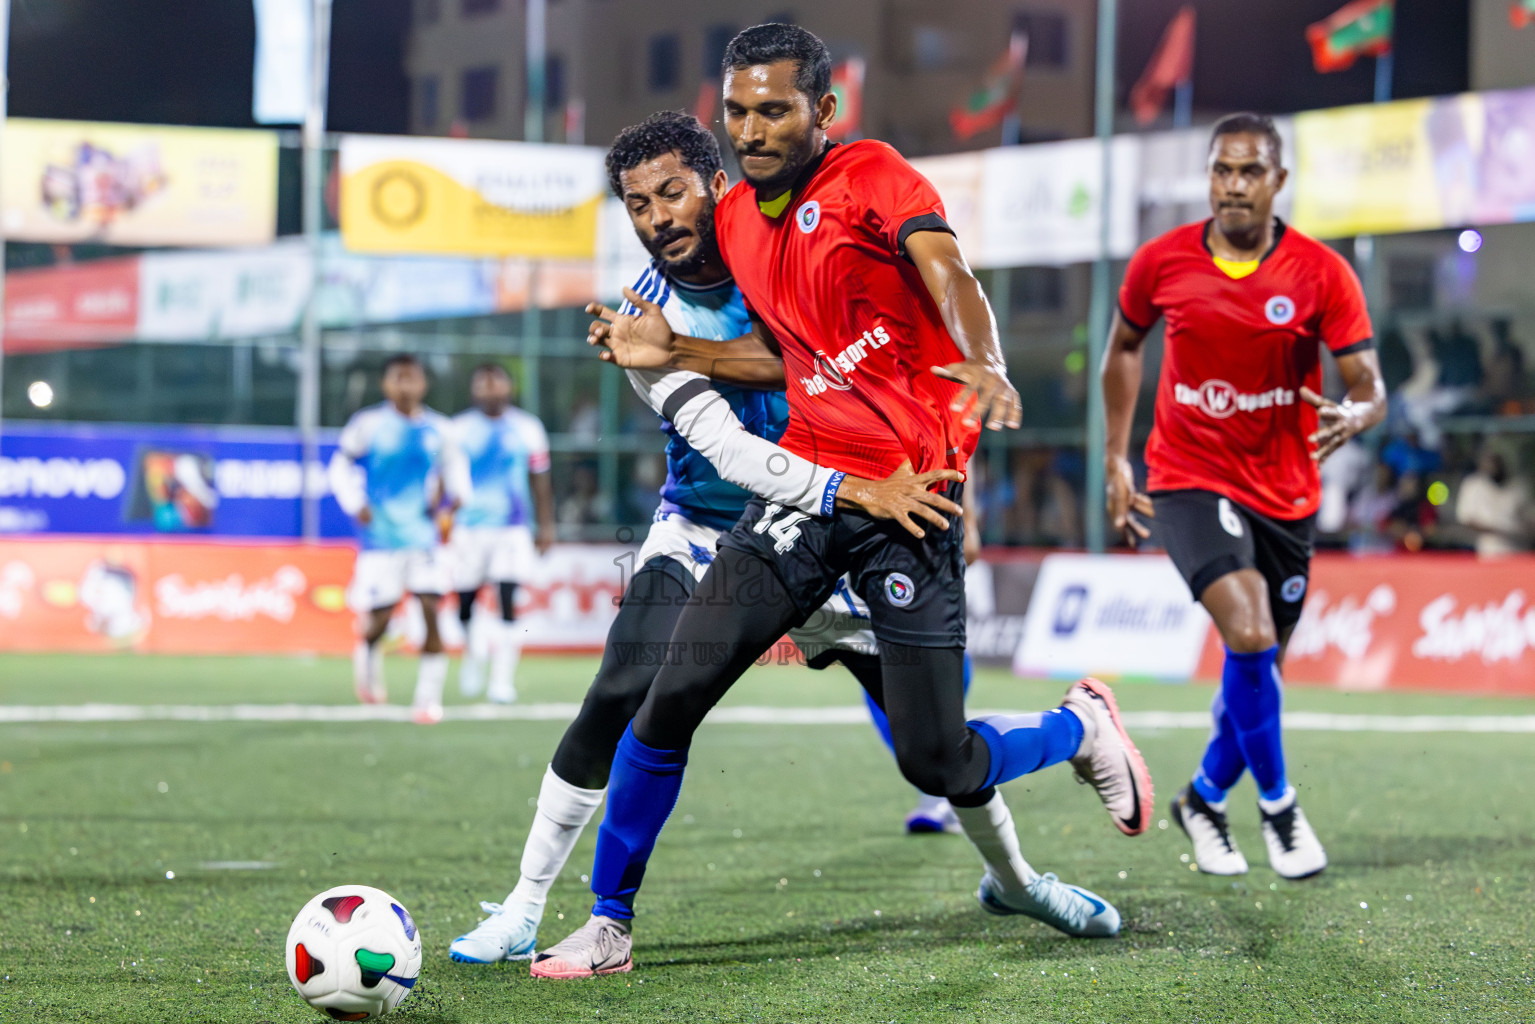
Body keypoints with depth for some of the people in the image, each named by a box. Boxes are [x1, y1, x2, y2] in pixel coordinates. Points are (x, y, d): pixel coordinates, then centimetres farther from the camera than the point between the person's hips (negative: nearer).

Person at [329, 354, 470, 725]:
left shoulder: (438, 430, 5)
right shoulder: (369, 425, -3)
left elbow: (454, 465, 19)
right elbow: (340, 468, 4)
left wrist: (455, 496, 0)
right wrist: (356, 505, -10)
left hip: (425, 536, 2)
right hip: (381, 537, -2)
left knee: (432, 612, -9)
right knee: (380, 617, 0)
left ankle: (429, 696, -3)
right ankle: (367, 654, 35)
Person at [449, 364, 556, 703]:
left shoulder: (527, 429, 5)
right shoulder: (458, 430, 1)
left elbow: (540, 481, 11)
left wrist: (546, 526, 9)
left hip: (512, 529, 0)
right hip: (468, 528, 0)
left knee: (507, 602, -11)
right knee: (465, 602, 3)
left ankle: (502, 679, -7)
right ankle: (473, 654, 33)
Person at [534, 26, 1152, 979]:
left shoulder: (873, 177, -8)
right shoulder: (735, 220, 13)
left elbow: (947, 274, -25)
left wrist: (985, 368, -45)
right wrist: (675, 353, 11)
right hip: (806, 485, 6)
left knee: (935, 762, -6)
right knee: (674, 695, -8)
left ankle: (1081, 725, 26)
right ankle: (608, 924, 5)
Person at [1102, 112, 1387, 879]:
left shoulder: (1321, 274, -9)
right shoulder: (1162, 262, -6)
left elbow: (1369, 386, -12)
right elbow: (1124, 348, 12)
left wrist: (1354, 415, -36)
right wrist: (1115, 460, 8)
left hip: (1285, 494, 2)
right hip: (1190, 481, -2)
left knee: (1258, 665, 11)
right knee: (1250, 635, -24)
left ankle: (1204, 799, 38)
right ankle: (1278, 804, -4)